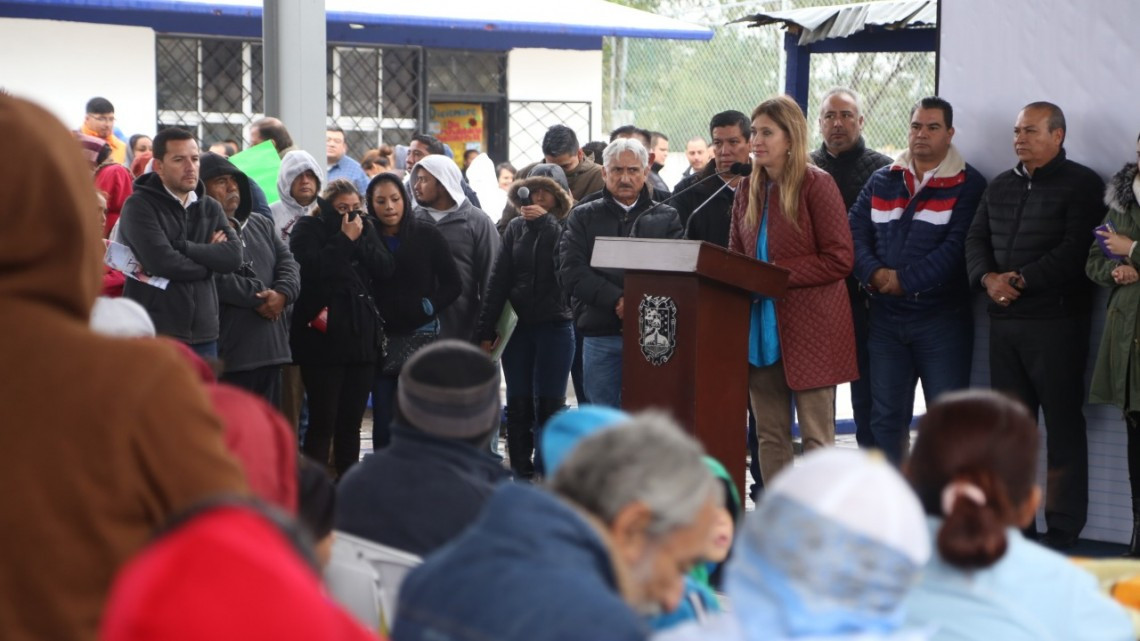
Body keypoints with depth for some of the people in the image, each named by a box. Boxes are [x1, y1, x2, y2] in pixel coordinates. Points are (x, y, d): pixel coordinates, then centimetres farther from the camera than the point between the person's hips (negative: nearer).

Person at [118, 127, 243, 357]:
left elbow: (233, 256, -3)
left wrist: (182, 247, -14)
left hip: (203, 335, 6)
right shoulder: (139, 206, -4)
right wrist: (208, 258, -3)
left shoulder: (211, 208, 14)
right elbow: (160, 261, -19)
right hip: (155, 334, -6)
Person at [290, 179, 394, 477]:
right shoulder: (308, 229, 0)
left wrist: (360, 240, -9)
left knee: (351, 422, 9)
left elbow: (385, 268, 2)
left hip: (362, 337, 5)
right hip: (322, 337, -5)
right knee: (322, 422, -6)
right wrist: (344, 239, -13)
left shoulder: (366, 228, 14)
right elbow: (312, 267, -18)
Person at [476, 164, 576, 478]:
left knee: (549, 405, 0)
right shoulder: (516, 228, 9)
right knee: (518, 405, 6)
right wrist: (486, 330, 5)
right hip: (518, 326, 4)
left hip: (556, 326, -4)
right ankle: (521, 473, 12)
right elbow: (498, 281, 9)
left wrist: (546, 222, -18)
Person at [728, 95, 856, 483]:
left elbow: (839, 259, -13)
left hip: (810, 328, -6)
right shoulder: (749, 189, 11)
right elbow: (735, 255, 20)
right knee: (769, 435, 10)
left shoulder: (816, 185, -8)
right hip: (761, 330, 6)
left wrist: (776, 274, -16)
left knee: (816, 438, -2)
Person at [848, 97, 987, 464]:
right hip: (886, 316, 4)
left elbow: (957, 246, -12)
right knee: (886, 417, 9)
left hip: (943, 315, -4)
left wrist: (905, 279, -16)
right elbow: (856, 230, 6)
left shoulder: (967, 185, -2)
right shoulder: (882, 181, 13)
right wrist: (874, 273, -12)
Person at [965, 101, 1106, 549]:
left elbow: (1076, 250, -14)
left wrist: (1021, 280, -17)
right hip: (1004, 321, 7)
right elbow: (976, 239, 13)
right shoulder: (999, 187, 18)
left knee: (1063, 424, -3)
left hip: (1056, 321, -7)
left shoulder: (1082, 185, -3)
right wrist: (988, 278, -8)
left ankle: (1063, 531, 0)